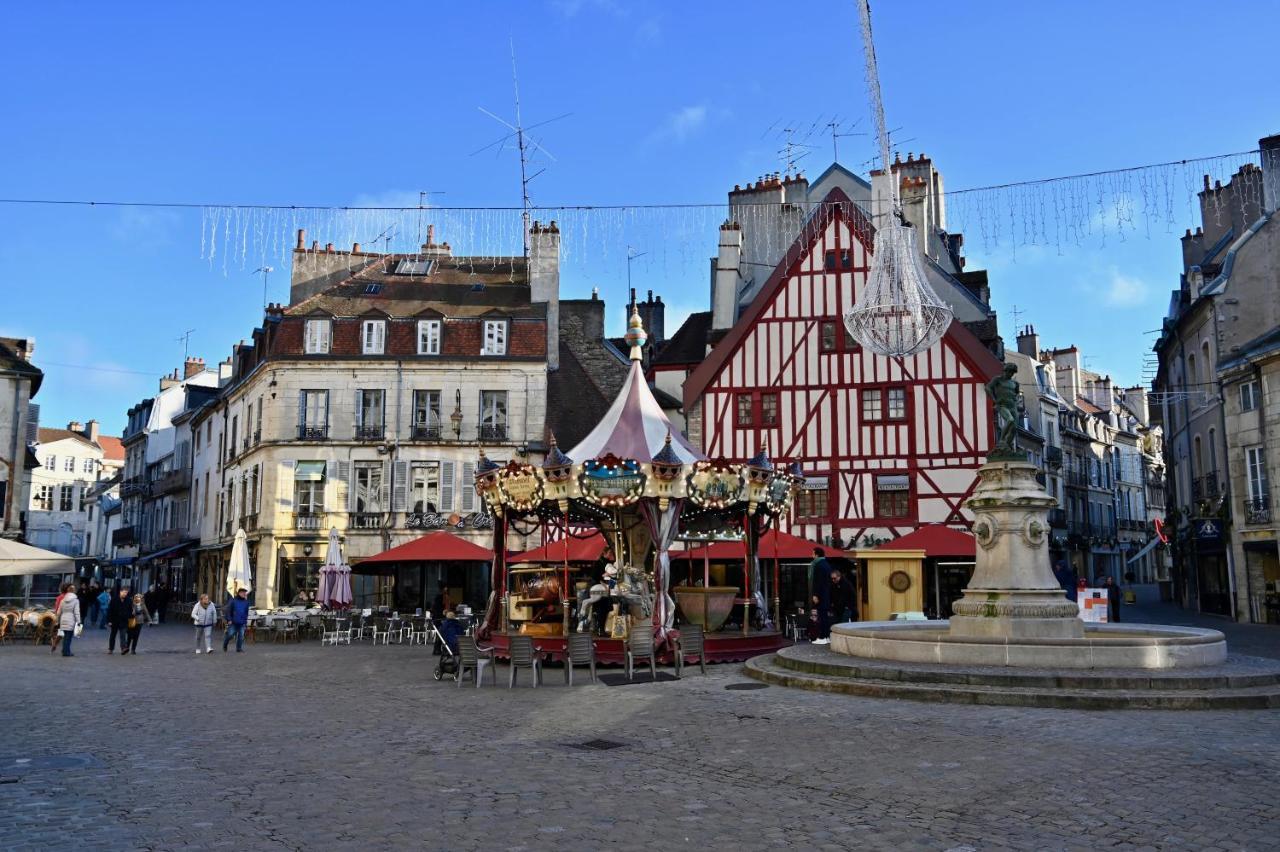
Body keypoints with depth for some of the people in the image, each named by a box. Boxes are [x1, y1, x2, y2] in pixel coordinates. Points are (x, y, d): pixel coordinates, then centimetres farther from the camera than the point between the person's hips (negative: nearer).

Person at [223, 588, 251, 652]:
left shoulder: (246, 602, 10)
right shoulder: (233, 600, -2)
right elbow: (228, 610, -4)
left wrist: (245, 620, 9)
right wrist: (229, 620, -10)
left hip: (242, 623, 3)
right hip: (233, 622, -3)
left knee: (241, 636, 0)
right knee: (230, 634, -2)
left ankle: (239, 648, 7)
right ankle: (224, 646, 20)